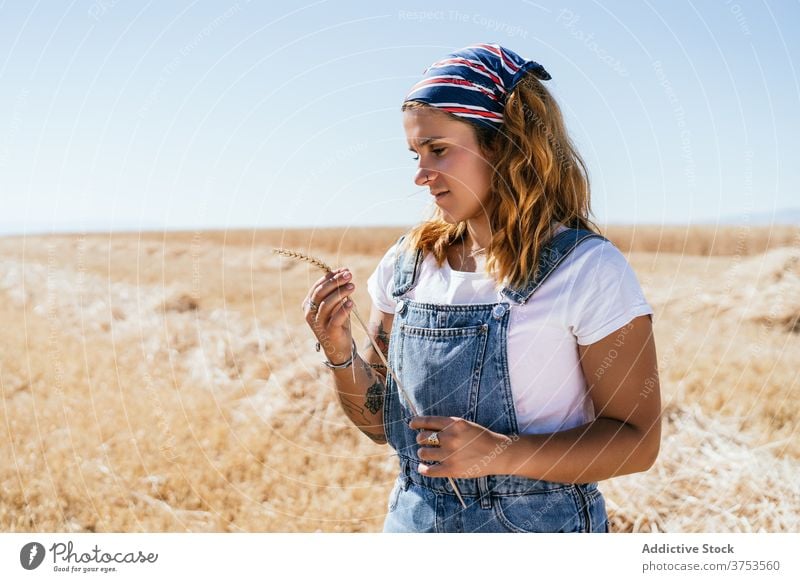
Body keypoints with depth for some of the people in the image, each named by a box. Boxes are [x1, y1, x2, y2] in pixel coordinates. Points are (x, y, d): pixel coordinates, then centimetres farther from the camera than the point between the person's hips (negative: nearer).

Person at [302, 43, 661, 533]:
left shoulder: (588, 269, -15)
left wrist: (502, 453, -25)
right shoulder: (407, 263, -1)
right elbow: (381, 424, 6)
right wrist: (341, 355, -12)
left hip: (538, 525, -4)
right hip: (414, 520, 4)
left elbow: (637, 440, -14)